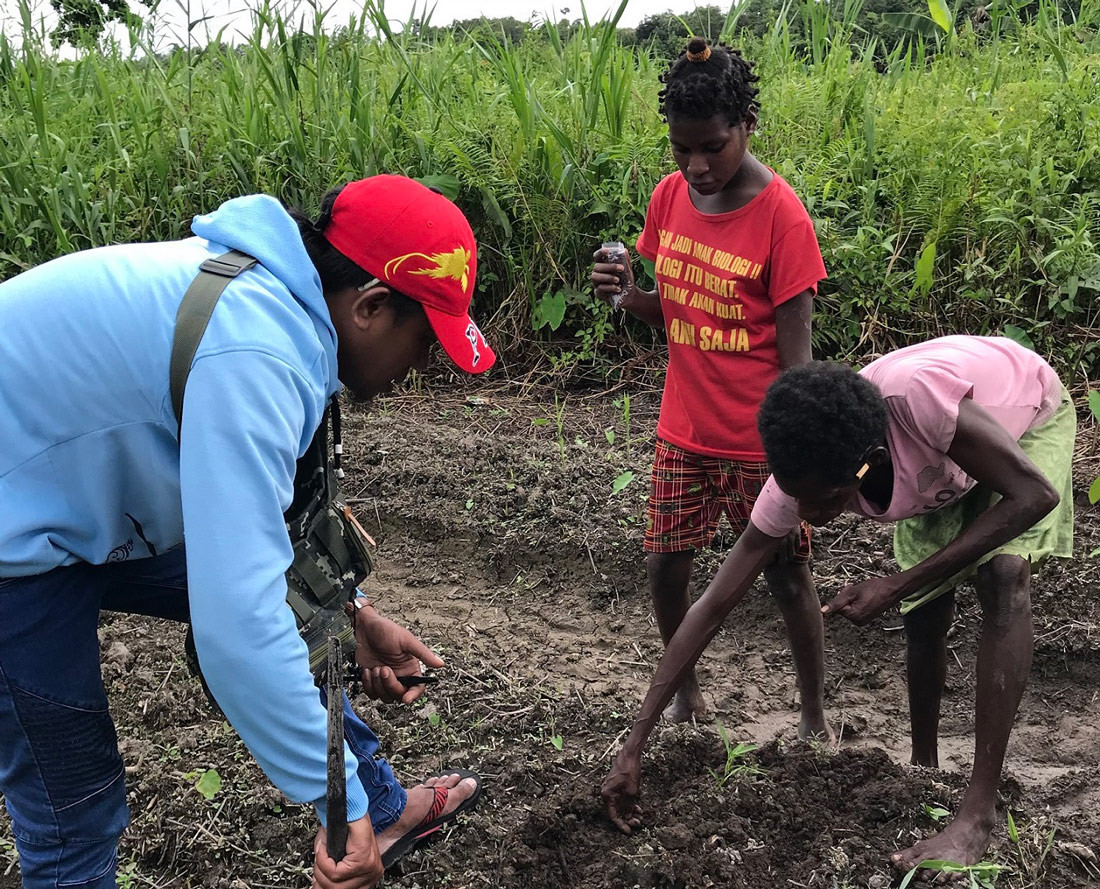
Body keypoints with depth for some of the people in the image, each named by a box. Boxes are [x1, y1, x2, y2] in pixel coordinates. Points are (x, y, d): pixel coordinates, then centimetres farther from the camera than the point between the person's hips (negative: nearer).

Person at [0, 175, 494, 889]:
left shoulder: (276, 295, -4)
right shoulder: (255, 355, -34)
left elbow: (251, 499, 14)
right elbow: (237, 626, -38)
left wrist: (351, 614, 11)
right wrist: (340, 801, -28)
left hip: (87, 500, 10)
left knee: (291, 614, 15)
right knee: (76, 816, 1)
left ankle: (384, 811, 32)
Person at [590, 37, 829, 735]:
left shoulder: (780, 213, -17)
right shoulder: (670, 196, 0)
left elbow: (795, 350, -15)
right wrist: (626, 292, -12)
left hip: (759, 443, -5)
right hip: (684, 433, 5)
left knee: (788, 577, 8)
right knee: (665, 566, 11)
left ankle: (815, 714, 29)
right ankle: (687, 692, 36)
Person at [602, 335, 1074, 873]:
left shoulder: (916, 396, -46)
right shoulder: (803, 477, -30)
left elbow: (1035, 495, -35)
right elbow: (713, 606, -24)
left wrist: (897, 586, -37)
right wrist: (635, 745, -24)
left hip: (1029, 414, -4)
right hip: (939, 471, 4)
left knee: (1003, 578, -26)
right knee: (924, 616, -1)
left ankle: (976, 817, -21)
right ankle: (924, 768, 26)